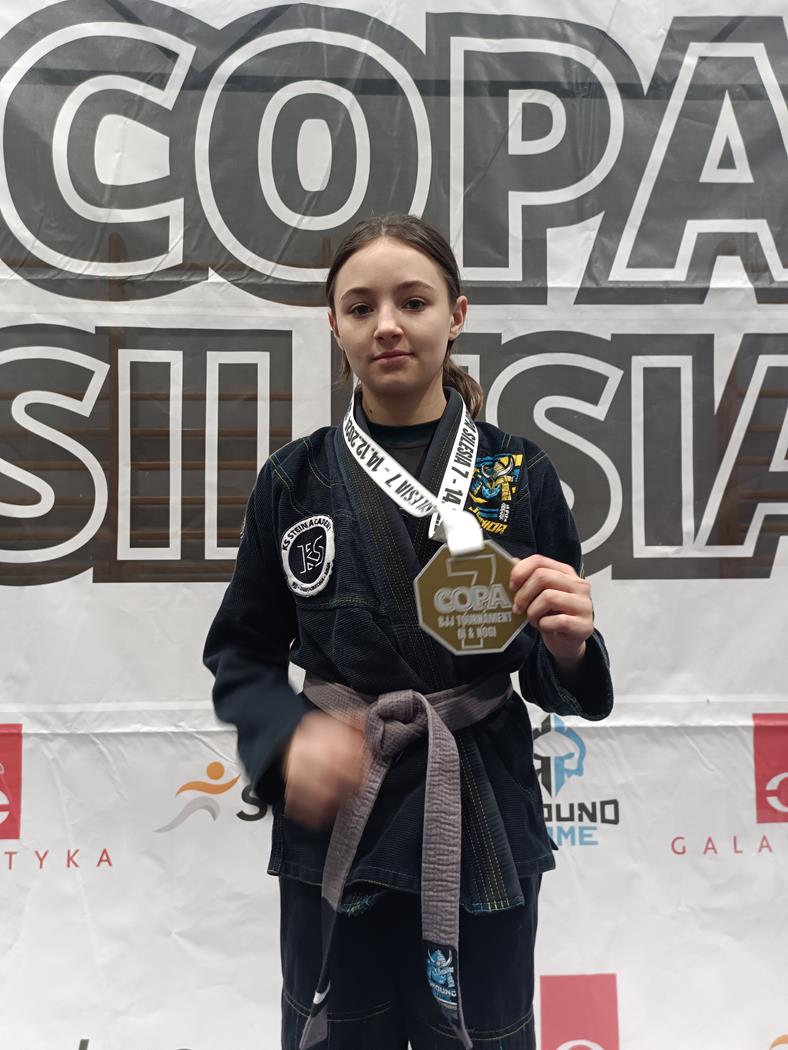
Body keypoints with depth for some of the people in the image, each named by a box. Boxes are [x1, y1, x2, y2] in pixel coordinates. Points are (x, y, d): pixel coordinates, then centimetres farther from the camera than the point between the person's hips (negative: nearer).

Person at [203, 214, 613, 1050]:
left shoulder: (520, 476, -3)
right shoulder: (294, 480, -1)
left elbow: (553, 680, 1)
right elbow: (242, 653, 4)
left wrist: (569, 647, -21)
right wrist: (286, 738, -14)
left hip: (482, 824, 0)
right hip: (332, 826, 1)